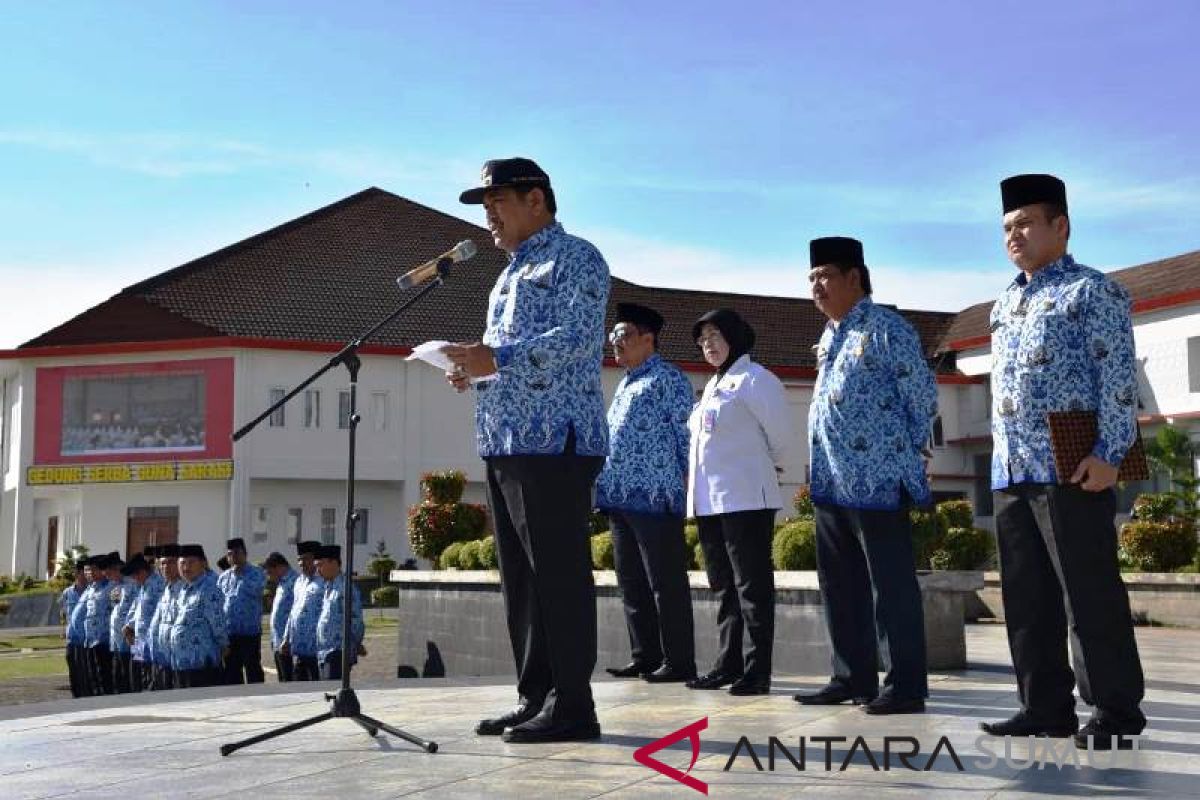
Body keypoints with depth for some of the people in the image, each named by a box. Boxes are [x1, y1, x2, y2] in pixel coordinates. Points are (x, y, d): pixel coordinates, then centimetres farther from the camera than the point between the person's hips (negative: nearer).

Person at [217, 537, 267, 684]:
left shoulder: (256, 574, -1)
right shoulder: (223, 577, 13)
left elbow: (255, 590, -21)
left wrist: (240, 575, -12)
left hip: (250, 632, -5)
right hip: (229, 633, 5)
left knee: (253, 671, 0)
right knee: (231, 671, 11)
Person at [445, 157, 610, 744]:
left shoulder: (575, 259, -2)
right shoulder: (513, 273, 26)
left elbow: (576, 338, -16)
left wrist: (497, 358, -24)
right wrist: (475, 368, 8)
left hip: (554, 440, -9)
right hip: (506, 441, 9)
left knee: (559, 574, -8)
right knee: (519, 577, 9)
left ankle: (572, 705, -3)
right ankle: (534, 698, 16)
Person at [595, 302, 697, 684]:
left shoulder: (667, 378, -4)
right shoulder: (625, 383, 22)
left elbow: (684, 434, -8)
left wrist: (682, 481, -11)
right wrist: (605, 484, 18)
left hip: (655, 495, -9)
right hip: (619, 496, 9)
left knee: (666, 583, -5)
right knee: (631, 582, 11)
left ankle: (678, 662, 0)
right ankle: (645, 656, 18)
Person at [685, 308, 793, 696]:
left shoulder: (754, 379, -4)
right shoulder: (712, 387, 21)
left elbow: (780, 434, -5)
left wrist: (773, 469, 8)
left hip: (745, 499, -8)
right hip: (708, 500, 9)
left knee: (752, 586, -6)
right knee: (723, 586, 11)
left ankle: (757, 670, -5)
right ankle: (728, 664, 17)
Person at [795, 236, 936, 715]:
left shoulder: (886, 329, -8)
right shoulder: (828, 337, 18)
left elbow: (923, 395, -7)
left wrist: (906, 450, 1)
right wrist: (821, 465, 19)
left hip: (876, 479, -9)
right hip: (831, 480, 9)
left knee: (891, 585, -5)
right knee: (840, 585, 12)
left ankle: (905, 686, 0)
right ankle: (852, 679, 21)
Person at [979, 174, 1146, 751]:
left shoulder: (1093, 291, -1)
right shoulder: (1005, 305, 21)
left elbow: (1119, 378, -8)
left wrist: (1108, 454, -17)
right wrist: (1002, 457, 16)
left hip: (1070, 468, -8)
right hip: (1011, 471, 8)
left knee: (1090, 595, -4)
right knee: (1026, 597, 9)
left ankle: (1114, 712, 3)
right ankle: (1045, 708, 17)